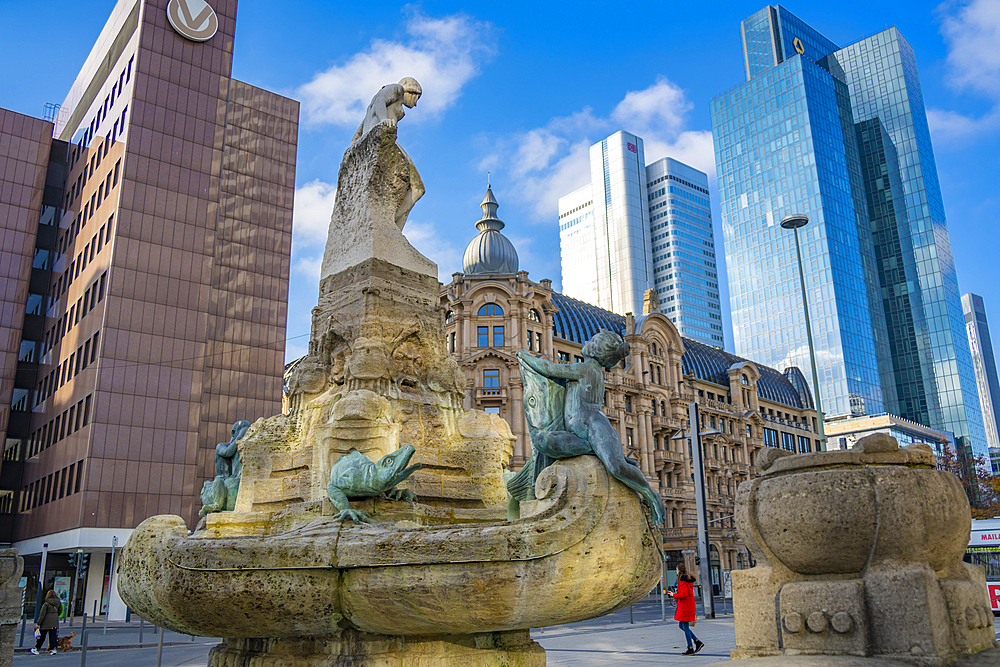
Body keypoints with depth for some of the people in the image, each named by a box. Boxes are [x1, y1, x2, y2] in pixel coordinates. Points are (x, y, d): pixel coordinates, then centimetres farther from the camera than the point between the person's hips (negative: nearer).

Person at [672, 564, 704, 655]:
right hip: (689, 604, 10)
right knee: (681, 625, 15)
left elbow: (684, 594, -24)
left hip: (685, 606, -10)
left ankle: (691, 649, 3)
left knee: (685, 627, -2)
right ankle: (697, 642, 13)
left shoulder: (682, 581, -16)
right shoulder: (688, 579, 14)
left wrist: (674, 595, -10)